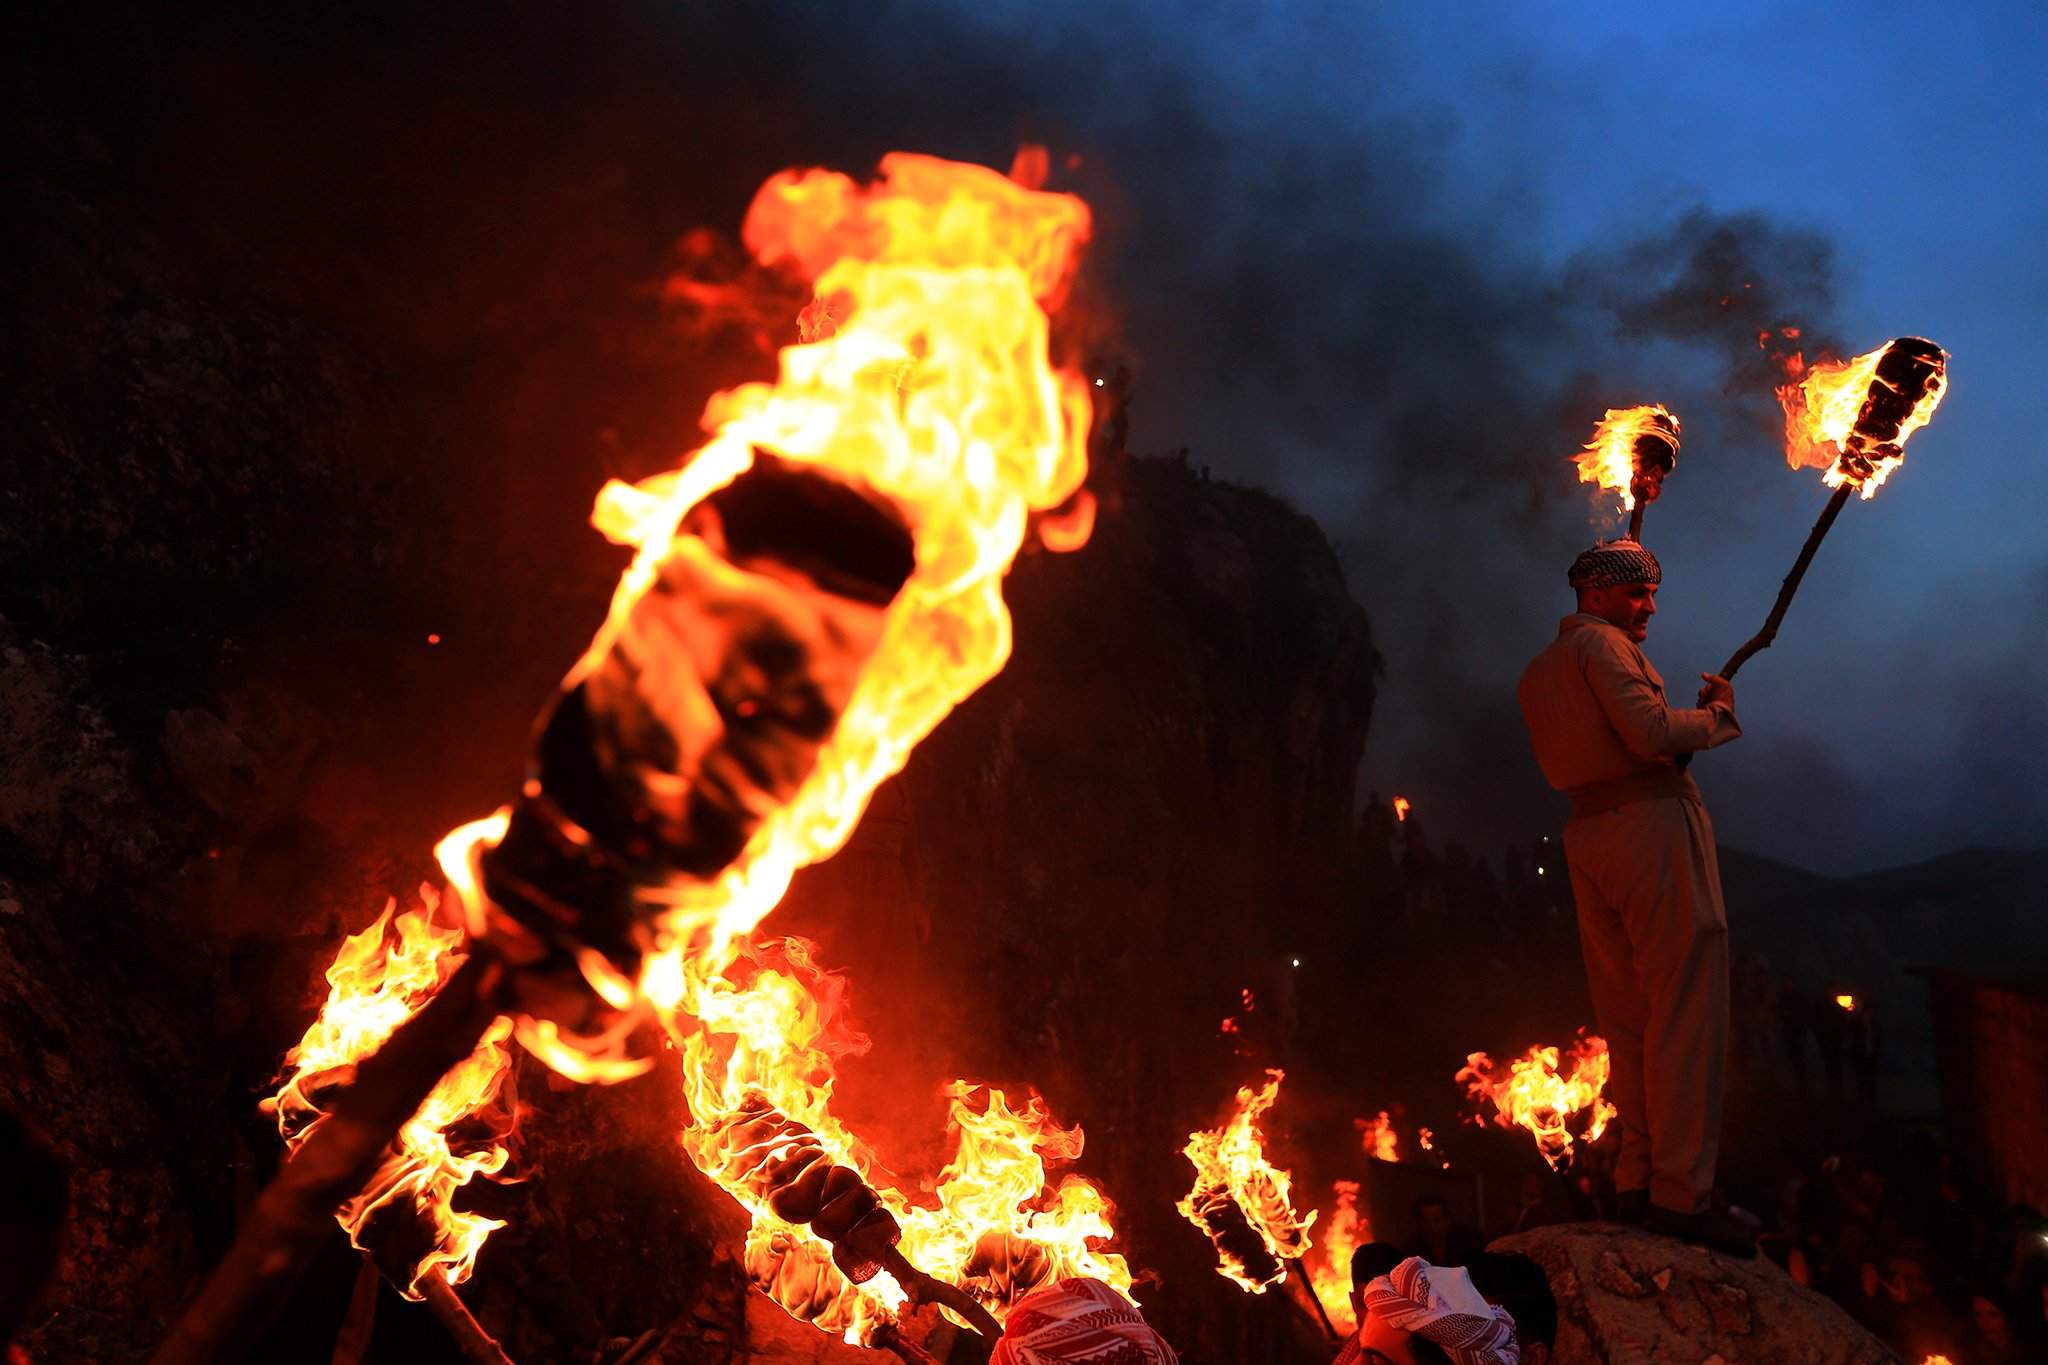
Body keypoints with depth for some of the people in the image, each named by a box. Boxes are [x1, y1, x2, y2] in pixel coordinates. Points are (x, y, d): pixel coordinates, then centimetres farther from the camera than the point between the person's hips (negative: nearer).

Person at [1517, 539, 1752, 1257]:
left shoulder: (1536, 673, 22)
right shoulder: (1603, 643, -5)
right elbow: (1651, 731, -18)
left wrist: (1692, 712, 16)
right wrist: (1717, 716, -1)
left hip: (1588, 837, 9)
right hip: (1652, 823, -9)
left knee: (1628, 1021, 12)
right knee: (1686, 1015, -5)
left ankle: (1637, 1182, 17)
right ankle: (1680, 1195, -3)